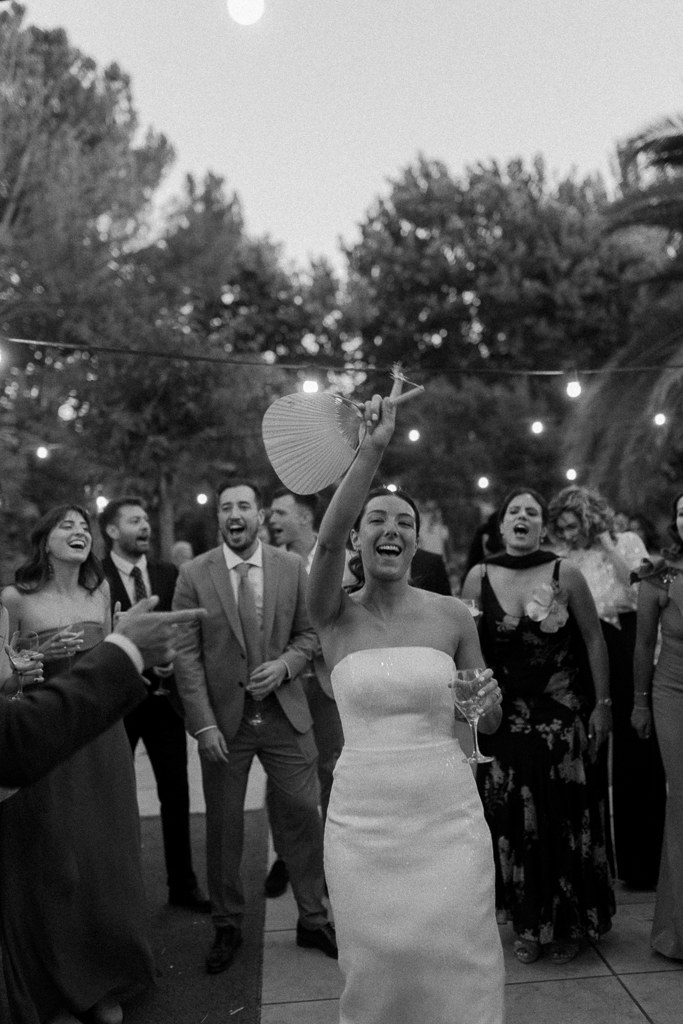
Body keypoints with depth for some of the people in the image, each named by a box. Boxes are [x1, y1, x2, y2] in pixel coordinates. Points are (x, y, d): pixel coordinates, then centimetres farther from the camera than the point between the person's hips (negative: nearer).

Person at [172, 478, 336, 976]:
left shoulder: (292, 567, 0)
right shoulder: (194, 574, -5)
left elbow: (308, 633, 7)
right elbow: (186, 655, -6)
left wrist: (284, 665, -13)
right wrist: (204, 724, -12)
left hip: (284, 714, 1)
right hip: (224, 719, -1)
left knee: (305, 812, 6)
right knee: (224, 826, 10)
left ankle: (313, 919, 26)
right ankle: (228, 928, 30)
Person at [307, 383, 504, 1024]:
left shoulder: (451, 615, 0)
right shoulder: (336, 616, -3)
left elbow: (488, 724, 9)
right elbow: (327, 538, -25)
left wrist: (486, 702, -14)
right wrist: (372, 448, -33)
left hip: (447, 812, 1)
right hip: (363, 817, 0)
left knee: (457, 963, 7)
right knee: (376, 965, 10)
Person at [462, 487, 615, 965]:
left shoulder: (566, 574, -7)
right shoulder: (480, 577, -3)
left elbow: (595, 641, -2)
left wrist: (603, 704, -3)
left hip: (564, 714, -1)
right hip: (507, 717, 1)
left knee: (565, 819, 8)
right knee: (514, 823, 8)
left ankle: (568, 925, 28)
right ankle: (529, 925, 28)